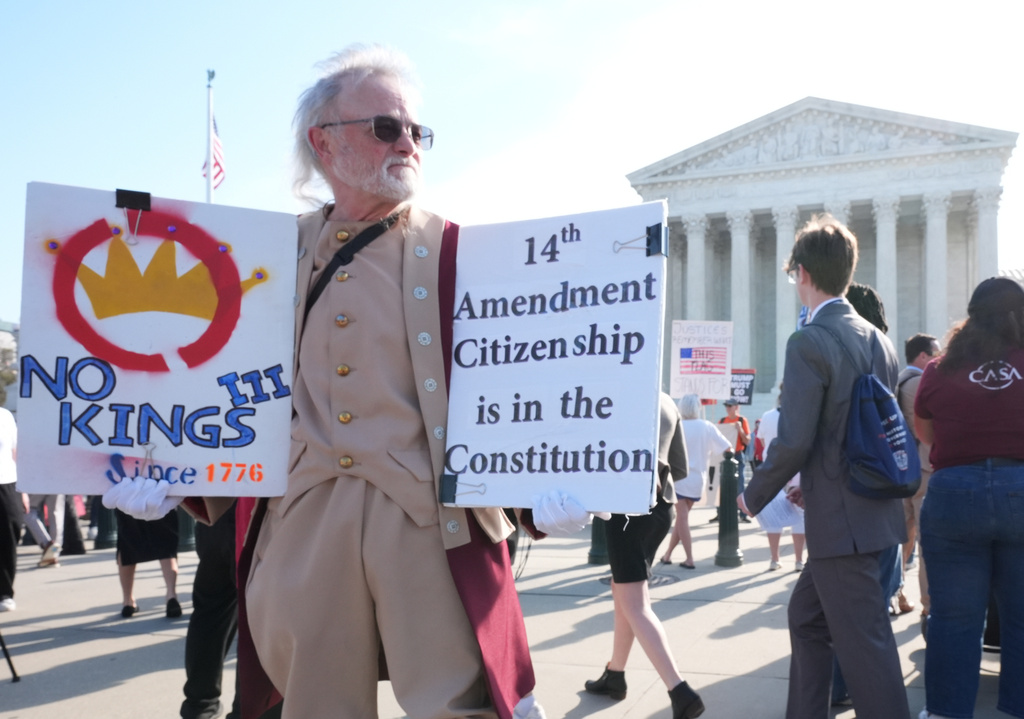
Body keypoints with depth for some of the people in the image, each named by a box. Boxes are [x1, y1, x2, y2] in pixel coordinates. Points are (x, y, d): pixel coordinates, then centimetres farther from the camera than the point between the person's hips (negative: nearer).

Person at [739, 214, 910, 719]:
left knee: (863, 643, -2)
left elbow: (794, 440, -21)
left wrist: (754, 495, -4)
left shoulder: (809, 342, -16)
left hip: (841, 520, -9)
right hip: (875, 508, 9)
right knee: (807, 615, 22)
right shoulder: (878, 340, 10)